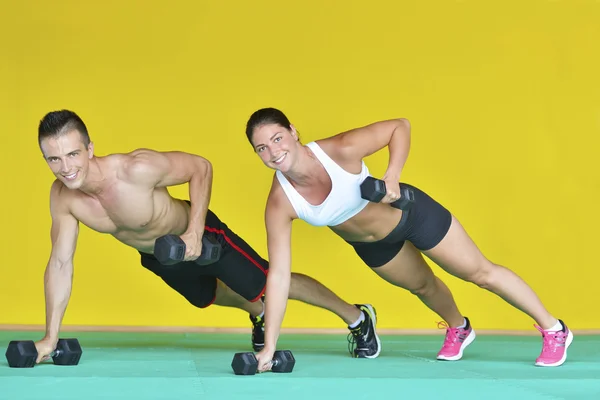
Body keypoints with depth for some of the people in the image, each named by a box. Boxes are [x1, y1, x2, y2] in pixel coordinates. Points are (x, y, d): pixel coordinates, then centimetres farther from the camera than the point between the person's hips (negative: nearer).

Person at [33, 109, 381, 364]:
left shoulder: (137, 169, -40)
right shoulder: (63, 197, -25)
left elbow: (201, 167, -25)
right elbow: (60, 264, -15)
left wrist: (195, 231, -30)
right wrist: (50, 337, -16)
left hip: (198, 236, -6)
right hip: (157, 257, 6)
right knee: (208, 296, 32)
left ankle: (358, 318, 27)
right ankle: (259, 314, 65)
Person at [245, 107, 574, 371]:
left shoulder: (340, 149, -38)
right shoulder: (280, 204, -30)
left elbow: (399, 126, -22)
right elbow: (278, 275, -27)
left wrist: (393, 175, -38)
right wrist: (268, 348, -29)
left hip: (409, 213, -4)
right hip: (372, 245, 4)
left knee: (480, 272, 9)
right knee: (423, 287, 29)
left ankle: (553, 330, 28)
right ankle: (458, 329, 63)